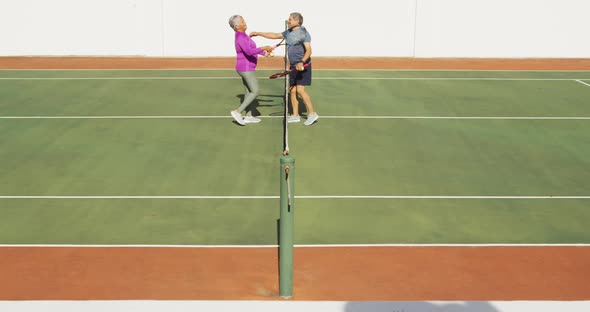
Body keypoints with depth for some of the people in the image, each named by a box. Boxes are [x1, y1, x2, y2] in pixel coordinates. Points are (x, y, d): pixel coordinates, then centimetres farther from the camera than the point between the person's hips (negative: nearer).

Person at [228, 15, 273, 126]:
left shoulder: (242, 35, 11)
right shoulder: (241, 37, -21)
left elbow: (251, 49, 23)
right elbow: (249, 52, -35)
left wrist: (264, 53, 20)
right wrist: (263, 47, -32)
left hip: (245, 68, 10)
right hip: (246, 69, -10)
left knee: (249, 91, 14)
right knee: (255, 92, -8)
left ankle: (248, 117, 19)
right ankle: (237, 112, -9)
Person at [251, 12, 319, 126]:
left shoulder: (303, 33, -13)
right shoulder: (288, 32, 12)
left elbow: (308, 50, -21)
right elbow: (275, 35, 22)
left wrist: (302, 62, -36)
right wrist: (258, 33, 21)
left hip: (303, 66, -9)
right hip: (293, 66, 9)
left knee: (300, 90, -16)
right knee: (292, 90, 8)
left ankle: (312, 113, -10)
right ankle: (295, 115, 17)